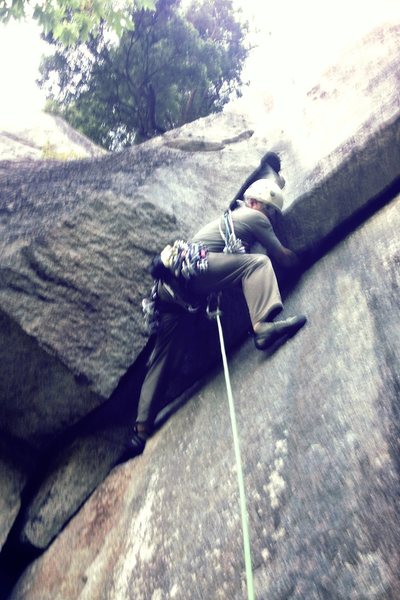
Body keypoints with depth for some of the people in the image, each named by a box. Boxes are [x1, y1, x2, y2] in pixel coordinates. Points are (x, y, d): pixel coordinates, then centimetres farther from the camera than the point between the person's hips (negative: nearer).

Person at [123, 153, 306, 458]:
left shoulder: (230, 218, 33)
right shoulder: (254, 217, 10)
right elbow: (283, 258, 15)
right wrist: (301, 260, 32)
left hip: (170, 284, 9)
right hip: (189, 268, -9)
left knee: (163, 358, 8)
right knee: (257, 263, -12)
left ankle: (142, 430, 10)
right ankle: (264, 325, -32)